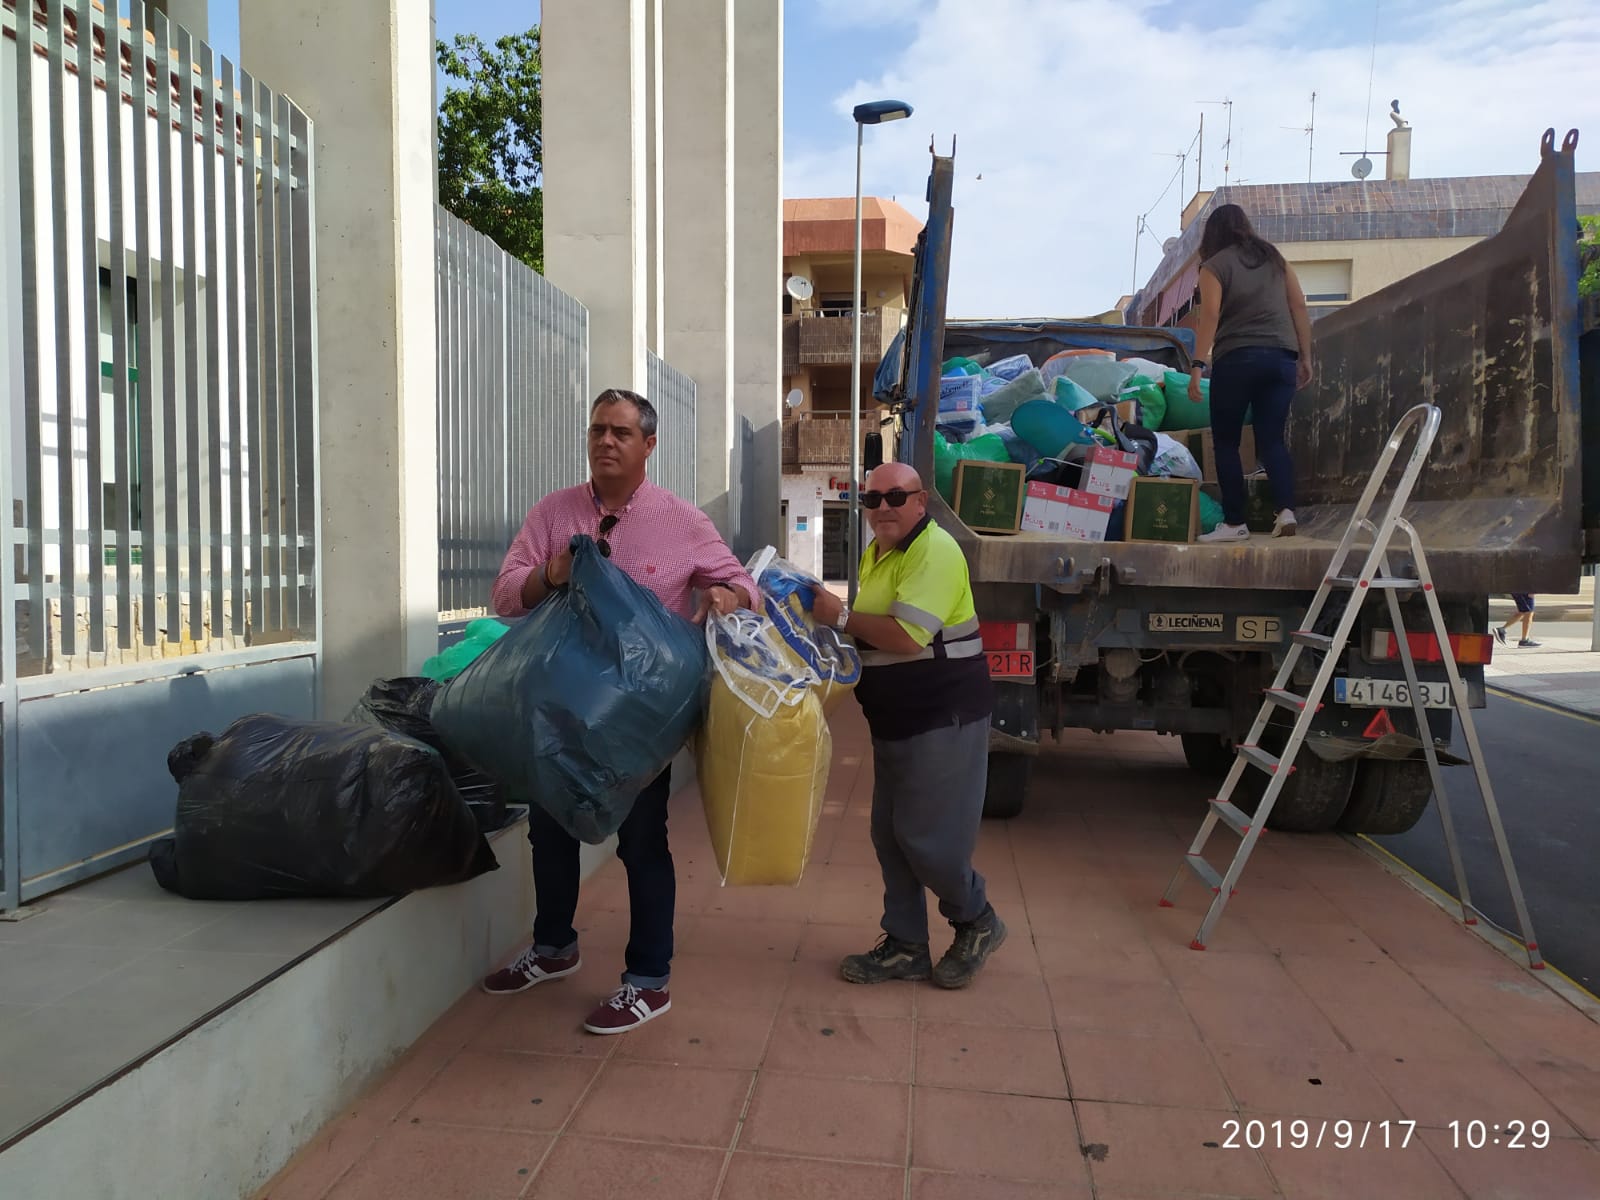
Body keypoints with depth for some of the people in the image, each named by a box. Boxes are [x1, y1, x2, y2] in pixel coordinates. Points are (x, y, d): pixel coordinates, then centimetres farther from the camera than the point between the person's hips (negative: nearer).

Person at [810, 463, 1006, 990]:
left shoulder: (934, 551, -18)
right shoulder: (875, 553, 13)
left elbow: (907, 636, -26)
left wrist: (841, 616, -16)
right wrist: (835, 618, 2)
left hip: (944, 719, -9)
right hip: (896, 720, 9)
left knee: (925, 836, -4)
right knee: (890, 834, 11)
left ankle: (977, 923, 22)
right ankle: (905, 946, 24)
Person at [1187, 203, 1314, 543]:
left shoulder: (1214, 265, 3)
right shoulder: (1275, 258, 17)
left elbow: (1210, 315, -10)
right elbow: (1299, 306, 12)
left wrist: (1197, 365, -14)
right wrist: (1305, 357, 14)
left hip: (1237, 358, -4)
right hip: (1281, 358, 4)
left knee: (1226, 442, 5)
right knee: (1272, 439, 7)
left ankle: (1234, 523, 3)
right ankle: (1286, 510, -12)